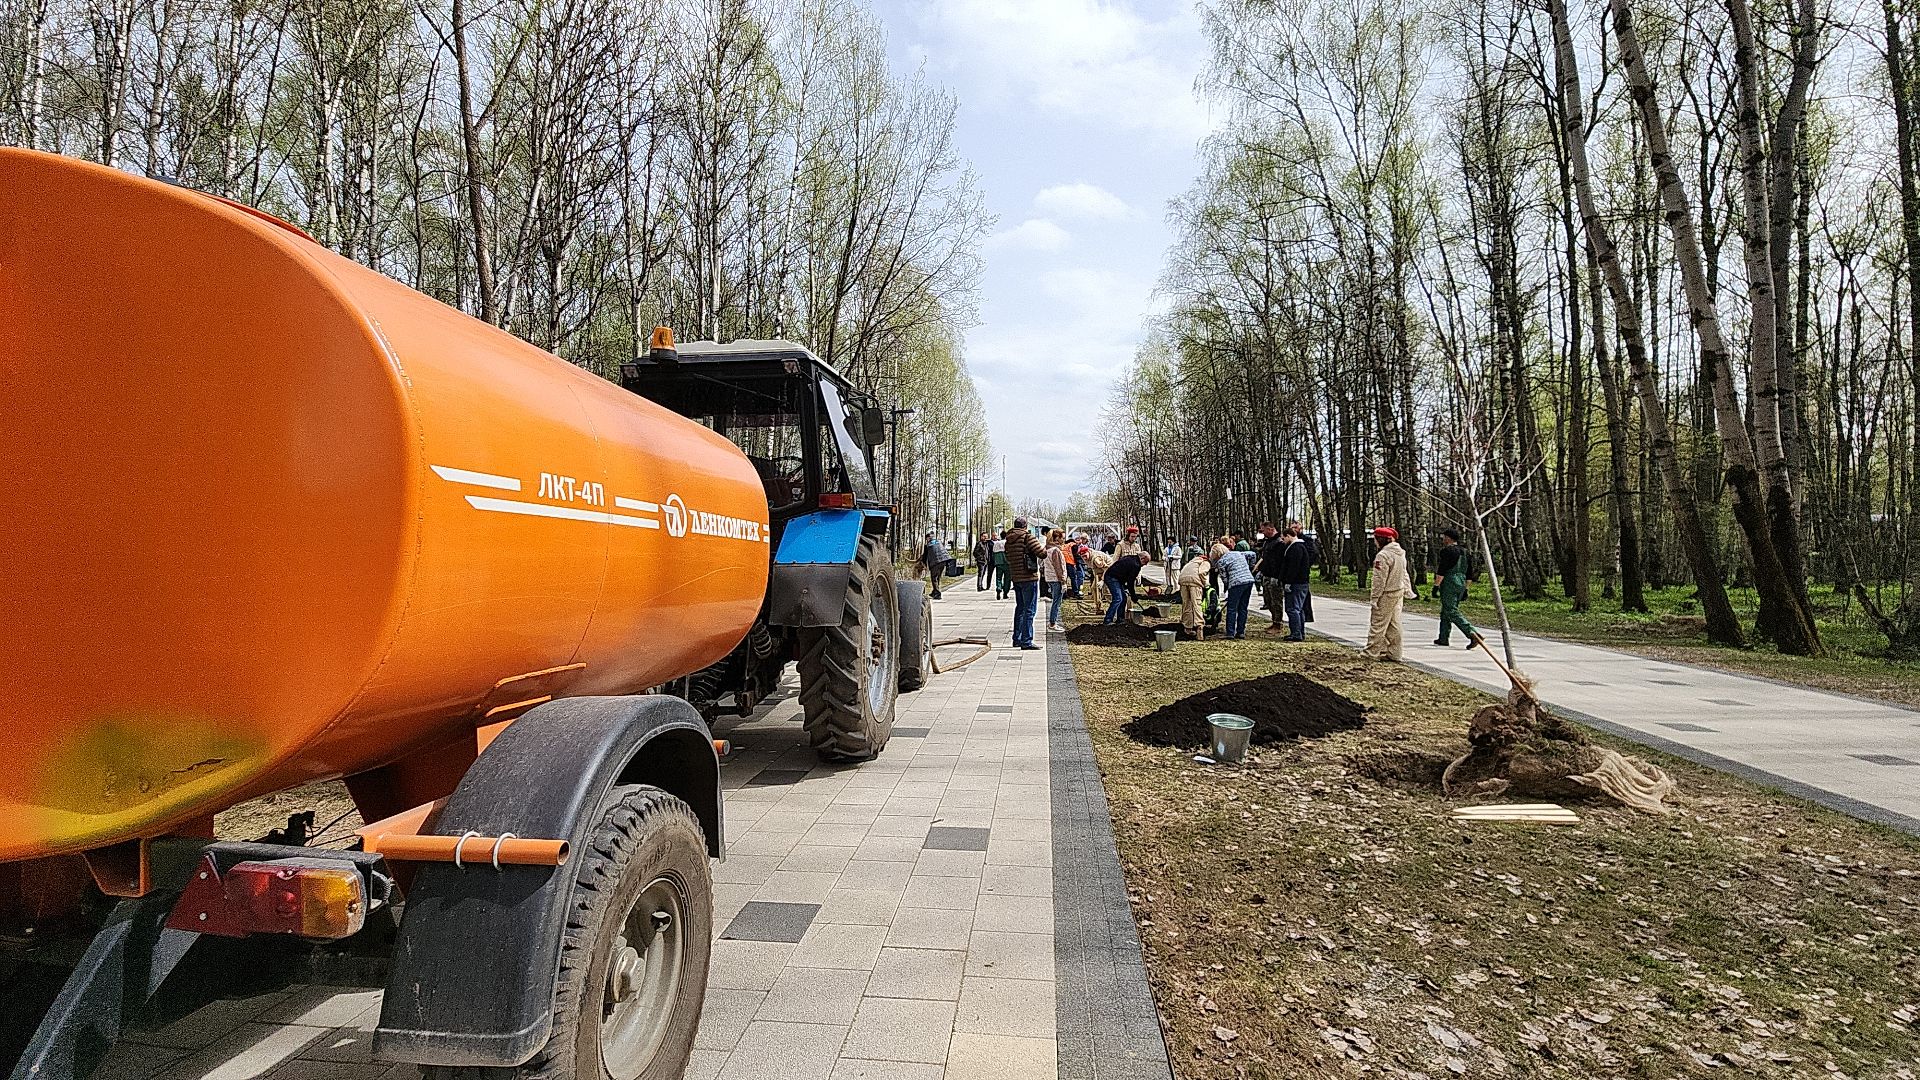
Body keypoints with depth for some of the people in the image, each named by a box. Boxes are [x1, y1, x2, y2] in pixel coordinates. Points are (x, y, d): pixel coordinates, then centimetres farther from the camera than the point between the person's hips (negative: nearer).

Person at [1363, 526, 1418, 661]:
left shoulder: (1382, 555, -19)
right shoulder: (1401, 553, 10)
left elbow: (1380, 580, -20)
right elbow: (1404, 574, 17)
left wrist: (1375, 598, -16)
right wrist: (1407, 591, 24)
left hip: (1386, 594, -9)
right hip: (1399, 592, 9)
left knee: (1378, 624, -2)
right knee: (1394, 624, 13)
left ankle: (1371, 653, 2)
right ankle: (1394, 654, 17)